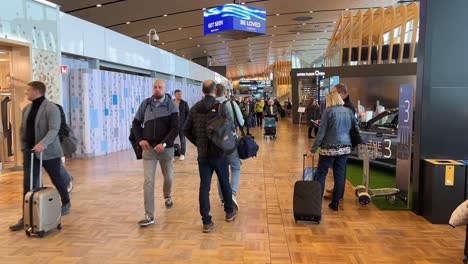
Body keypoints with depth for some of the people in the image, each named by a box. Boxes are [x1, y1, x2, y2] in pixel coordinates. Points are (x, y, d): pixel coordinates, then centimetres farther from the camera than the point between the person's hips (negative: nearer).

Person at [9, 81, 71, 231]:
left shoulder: (51, 108, -14)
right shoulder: (27, 109, 10)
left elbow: (54, 130, -25)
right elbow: (22, 130, 18)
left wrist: (42, 144, -38)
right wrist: (24, 147, 9)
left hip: (49, 152, -6)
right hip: (30, 152, 6)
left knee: (57, 180, 11)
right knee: (28, 185, 1)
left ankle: (66, 203, 35)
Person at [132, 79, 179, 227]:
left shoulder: (171, 105, -5)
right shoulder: (145, 104, 2)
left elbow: (175, 128, -12)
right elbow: (136, 123, 11)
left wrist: (164, 143, -22)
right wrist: (140, 139, -3)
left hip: (166, 148, 0)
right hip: (148, 149, 1)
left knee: (168, 177, 17)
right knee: (148, 181, -5)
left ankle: (167, 196, 48)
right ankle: (149, 216, 0)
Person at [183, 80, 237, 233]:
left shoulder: (195, 108, 1)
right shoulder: (221, 107, -10)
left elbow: (186, 130, 3)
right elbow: (231, 128, -10)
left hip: (202, 154, 2)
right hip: (220, 153, -2)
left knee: (204, 187, 4)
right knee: (225, 183, 16)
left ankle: (206, 222, 5)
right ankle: (229, 212, 33)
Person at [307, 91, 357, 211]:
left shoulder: (328, 111, -8)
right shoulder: (348, 111, 7)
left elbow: (321, 132, -11)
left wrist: (313, 149, -8)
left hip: (329, 148, -5)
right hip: (345, 147, 5)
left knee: (321, 174, 5)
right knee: (339, 175, 10)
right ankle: (335, 203, 16)